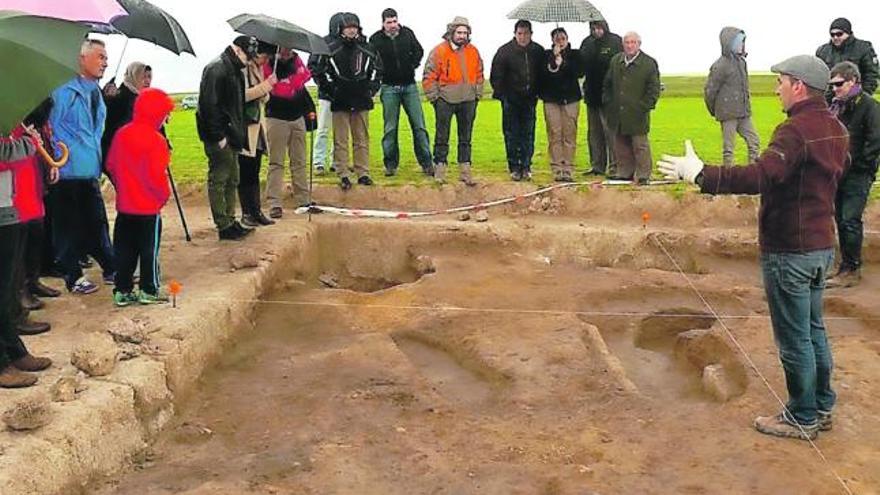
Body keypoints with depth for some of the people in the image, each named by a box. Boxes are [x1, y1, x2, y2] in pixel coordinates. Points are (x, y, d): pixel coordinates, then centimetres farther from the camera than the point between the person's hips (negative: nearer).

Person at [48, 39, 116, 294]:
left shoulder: (97, 93, 13)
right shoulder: (65, 91, -12)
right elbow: (51, 126, -11)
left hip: (90, 170, 7)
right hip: (67, 170, -7)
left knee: (97, 220, 14)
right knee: (69, 225, 3)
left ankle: (111, 269, 23)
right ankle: (73, 277, 12)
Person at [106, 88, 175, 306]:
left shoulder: (121, 134, 3)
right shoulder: (155, 139, -16)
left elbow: (111, 166, 8)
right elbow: (157, 175, -19)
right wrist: (164, 195, -4)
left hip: (125, 205, 6)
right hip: (149, 207, -6)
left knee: (124, 248, 12)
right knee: (149, 249, 5)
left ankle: (122, 290, 16)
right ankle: (149, 290, 11)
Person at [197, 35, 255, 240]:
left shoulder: (235, 70, 17)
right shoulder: (216, 69, -14)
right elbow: (208, 105, -20)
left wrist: (239, 134, 15)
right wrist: (219, 136, -20)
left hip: (231, 135, 10)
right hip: (218, 138, -10)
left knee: (232, 180, 15)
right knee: (218, 180, -3)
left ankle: (230, 221, 24)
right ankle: (224, 226, 0)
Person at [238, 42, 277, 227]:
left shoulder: (258, 69, 15)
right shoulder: (243, 68, -11)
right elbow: (243, 95, -20)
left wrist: (266, 92, -4)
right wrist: (266, 85, -18)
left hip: (257, 127, 8)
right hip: (245, 128, -8)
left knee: (254, 173, 10)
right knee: (245, 173, -2)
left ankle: (256, 211, 14)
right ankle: (247, 213, 4)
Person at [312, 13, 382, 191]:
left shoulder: (366, 49, 5)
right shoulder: (331, 49, -4)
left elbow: (378, 69, 20)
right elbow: (317, 72, 4)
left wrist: (372, 88, 10)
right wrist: (330, 89, -1)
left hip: (361, 102, 3)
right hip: (340, 102, -2)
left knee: (362, 139, 6)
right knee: (341, 141, 0)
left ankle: (363, 173, 13)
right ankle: (344, 175, 4)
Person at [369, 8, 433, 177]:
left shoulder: (407, 33, 3)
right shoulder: (376, 39, -3)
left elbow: (418, 51, 14)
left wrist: (413, 65, 1)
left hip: (409, 86, 2)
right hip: (389, 88, -2)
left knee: (419, 125, 0)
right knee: (390, 128, 3)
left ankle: (426, 163, 5)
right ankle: (391, 164, 12)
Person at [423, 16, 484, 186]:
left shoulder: (473, 51, 6)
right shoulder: (439, 51, -9)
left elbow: (479, 75, 15)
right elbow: (429, 77, -7)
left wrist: (477, 94, 10)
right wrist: (434, 97, -8)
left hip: (468, 101, 4)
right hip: (445, 100, -4)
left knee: (466, 138, 10)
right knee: (442, 137, 2)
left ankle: (465, 171, 17)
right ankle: (439, 169, 10)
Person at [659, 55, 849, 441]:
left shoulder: (796, 130, -22)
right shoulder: (835, 129, 7)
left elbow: (761, 177, -35)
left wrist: (701, 175, -35)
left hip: (789, 250, -9)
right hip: (821, 245, 9)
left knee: (794, 337, 4)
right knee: (813, 330, 20)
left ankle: (802, 418, 16)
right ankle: (822, 407, 32)